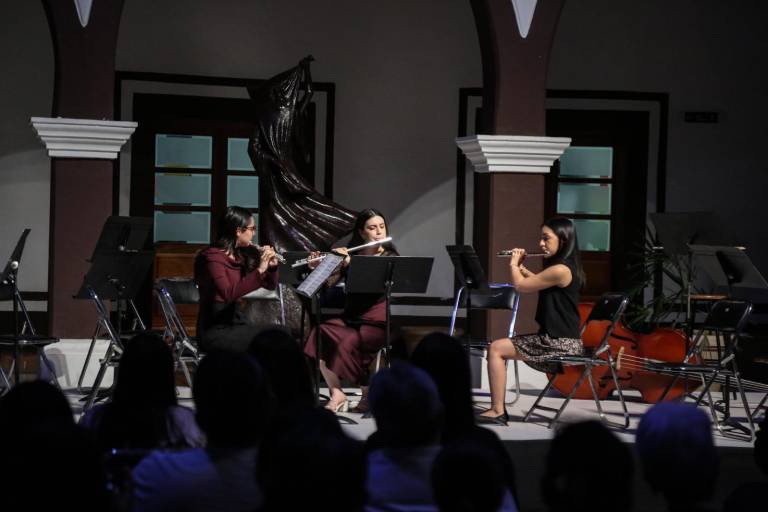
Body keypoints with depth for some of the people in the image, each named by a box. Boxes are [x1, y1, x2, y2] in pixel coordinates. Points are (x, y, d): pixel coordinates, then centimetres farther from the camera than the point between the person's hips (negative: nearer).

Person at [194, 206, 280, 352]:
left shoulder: (243, 255, 9)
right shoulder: (212, 257, -13)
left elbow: (270, 286, 18)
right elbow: (229, 294, -29)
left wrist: (272, 267, -3)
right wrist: (259, 270, -27)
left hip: (237, 322, 8)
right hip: (214, 331, -7)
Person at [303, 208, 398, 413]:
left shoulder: (390, 256, -1)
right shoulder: (349, 254, 9)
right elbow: (328, 282, 0)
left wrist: (351, 263, -25)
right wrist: (317, 268, -19)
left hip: (377, 320, -4)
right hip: (351, 317, 4)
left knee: (350, 343, -33)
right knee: (319, 334, -24)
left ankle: (368, 394, -13)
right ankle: (336, 394, -17)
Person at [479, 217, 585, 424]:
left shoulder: (560, 270, -20)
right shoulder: (568, 267, 12)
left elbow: (521, 286, -10)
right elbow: (537, 282, 31)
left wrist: (514, 264, 7)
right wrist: (521, 267, 20)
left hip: (560, 344, -10)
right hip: (559, 339, 10)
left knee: (496, 349, -9)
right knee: (499, 347, 16)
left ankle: (498, 411, -9)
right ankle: (498, 408, 13)